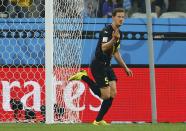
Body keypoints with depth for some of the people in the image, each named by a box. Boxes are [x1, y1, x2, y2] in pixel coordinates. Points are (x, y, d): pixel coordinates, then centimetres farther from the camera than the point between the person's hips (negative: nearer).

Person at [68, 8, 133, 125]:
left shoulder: (119, 33, 13)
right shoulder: (106, 31, -16)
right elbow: (103, 48, -30)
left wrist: (125, 68, 23)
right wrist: (113, 39, -46)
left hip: (107, 66, 9)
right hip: (98, 65, -9)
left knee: (113, 94, -1)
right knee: (106, 96, -11)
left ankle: (99, 120, 8)